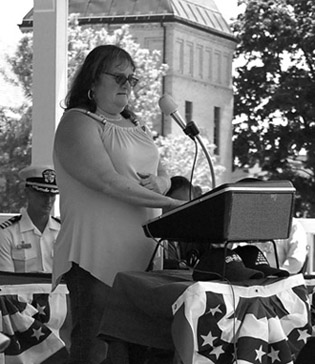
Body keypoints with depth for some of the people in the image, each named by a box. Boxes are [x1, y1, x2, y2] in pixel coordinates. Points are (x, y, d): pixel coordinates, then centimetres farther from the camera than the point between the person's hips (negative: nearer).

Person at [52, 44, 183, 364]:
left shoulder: (136, 126, 22)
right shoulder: (78, 123, -4)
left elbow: (164, 176, 23)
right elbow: (108, 180, -16)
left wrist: (157, 184, -3)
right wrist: (169, 203, -16)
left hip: (139, 256, 7)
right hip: (97, 260, -7)